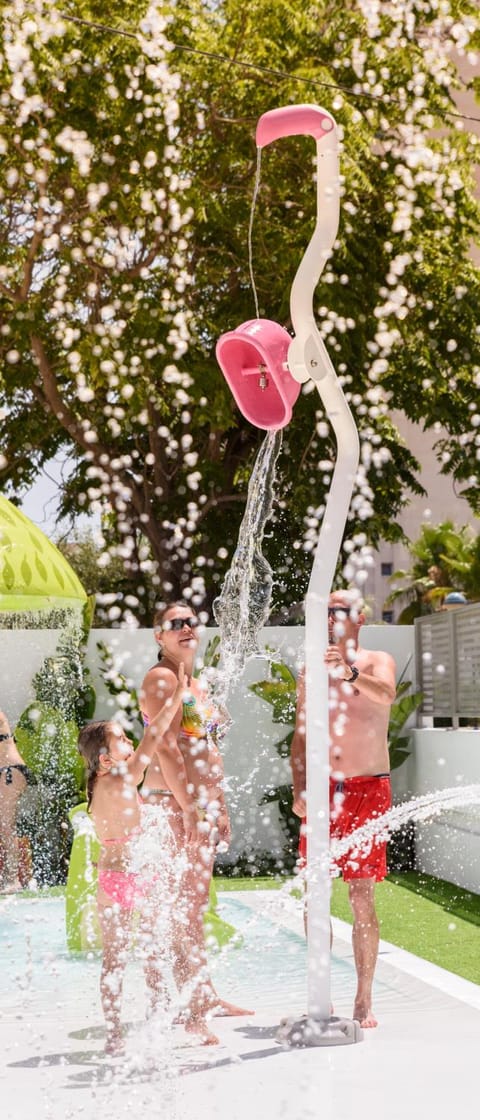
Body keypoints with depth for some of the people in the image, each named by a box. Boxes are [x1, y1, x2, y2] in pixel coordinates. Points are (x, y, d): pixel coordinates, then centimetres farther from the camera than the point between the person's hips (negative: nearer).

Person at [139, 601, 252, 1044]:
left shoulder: (196, 685, 20)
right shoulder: (162, 678, -8)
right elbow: (166, 746, -17)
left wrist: (220, 808, 20)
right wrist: (188, 806, -21)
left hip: (202, 804, 9)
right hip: (172, 803, -9)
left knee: (196, 904, 15)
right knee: (181, 906, -9)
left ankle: (205, 995, 23)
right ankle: (192, 1011, -8)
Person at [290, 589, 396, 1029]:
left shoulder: (377, 662, 0)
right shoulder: (311, 672, 10)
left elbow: (386, 694, -23)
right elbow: (302, 736, 12)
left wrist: (350, 673, -42)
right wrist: (299, 789, -1)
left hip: (368, 790, -3)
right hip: (323, 790, 3)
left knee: (362, 898, -3)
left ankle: (364, 1000, 4)